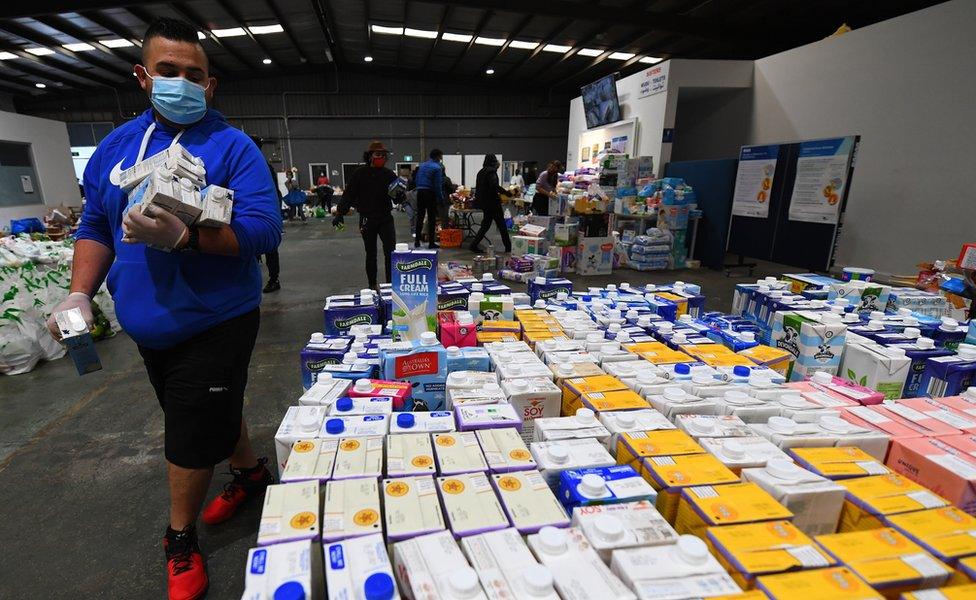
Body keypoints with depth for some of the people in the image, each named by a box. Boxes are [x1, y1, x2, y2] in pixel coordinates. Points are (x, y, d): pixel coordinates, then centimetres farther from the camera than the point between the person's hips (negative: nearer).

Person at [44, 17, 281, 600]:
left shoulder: (233, 146, -10)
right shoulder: (115, 146, 8)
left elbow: (264, 229, -20)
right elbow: (95, 226, 13)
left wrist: (182, 237, -33)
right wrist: (80, 293, 1)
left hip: (214, 323, -6)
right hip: (149, 327, 6)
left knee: (192, 435, 5)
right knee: (213, 412, 21)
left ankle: (181, 538, 31)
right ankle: (253, 471, 48)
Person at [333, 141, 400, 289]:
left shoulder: (389, 174, 4)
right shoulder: (360, 174, -3)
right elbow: (349, 194, -1)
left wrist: (400, 195, -17)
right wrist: (340, 213, -7)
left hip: (386, 218, 1)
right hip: (367, 219, -1)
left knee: (390, 252, -6)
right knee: (371, 254, 10)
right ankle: (373, 285, 20)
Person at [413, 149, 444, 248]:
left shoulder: (422, 165, 13)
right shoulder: (437, 167, -8)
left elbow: (417, 180, 13)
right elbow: (438, 185, -12)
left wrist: (419, 190, 16)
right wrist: (440, 198, -7)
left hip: (420, 192, 6)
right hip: (430, 194, -6)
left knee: (420, 217, 12)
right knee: (432, 218, 1)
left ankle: (417, 241, 15)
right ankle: (431, 242, 2)